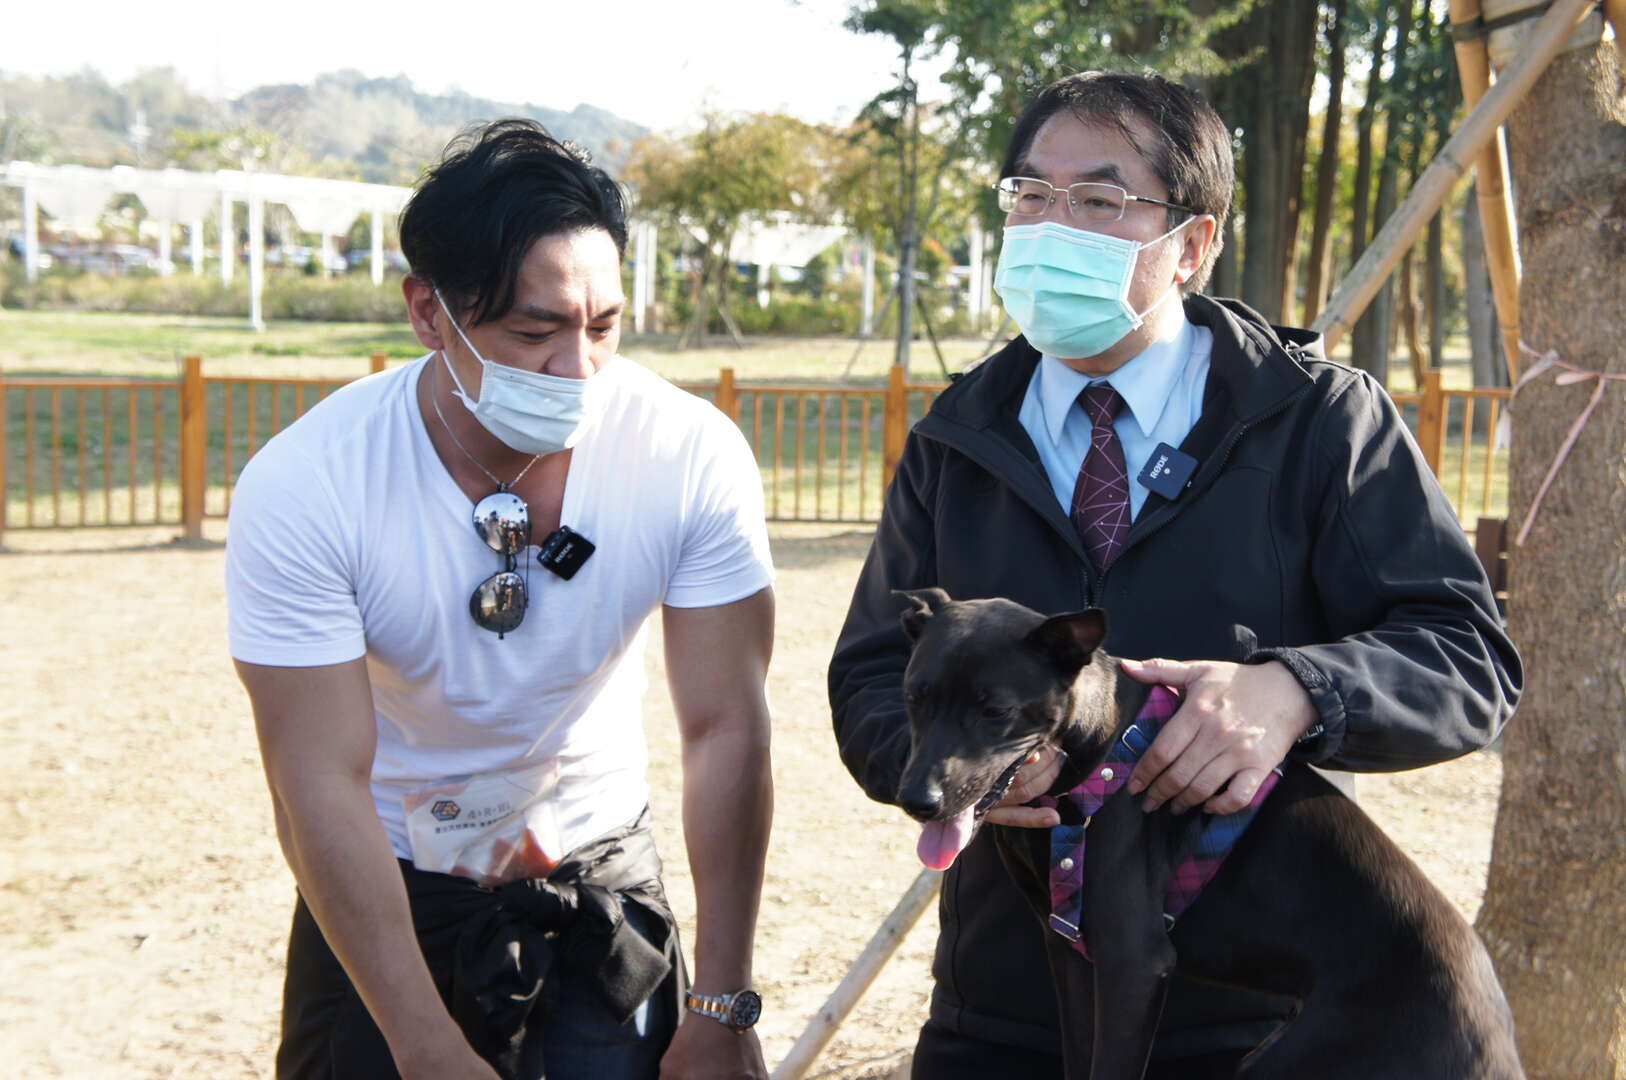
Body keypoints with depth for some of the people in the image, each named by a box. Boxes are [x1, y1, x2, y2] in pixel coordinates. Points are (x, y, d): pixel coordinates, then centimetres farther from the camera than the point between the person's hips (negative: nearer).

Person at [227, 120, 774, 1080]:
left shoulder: (693, 455, -19)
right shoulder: (301, 488, -24)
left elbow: (725, 729, -16)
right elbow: (322, 790, -24)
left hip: (600, 877, 1)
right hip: (385, 890, -1)